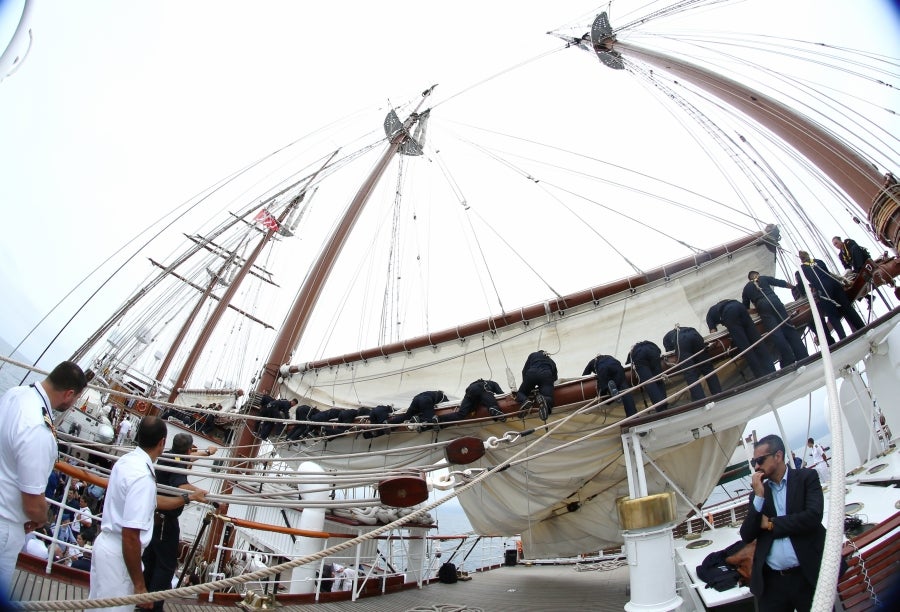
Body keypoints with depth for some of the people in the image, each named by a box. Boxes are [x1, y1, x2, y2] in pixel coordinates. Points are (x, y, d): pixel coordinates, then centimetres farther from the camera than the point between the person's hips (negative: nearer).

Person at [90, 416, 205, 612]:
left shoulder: (127, 460, 0)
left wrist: (188, 498, 24)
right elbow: (130, 537, -28)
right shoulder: (143, 476, -28)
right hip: (118, 555, -9)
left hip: (107, 544, 9)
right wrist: (140, 586, -20)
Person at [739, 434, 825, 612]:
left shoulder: (806, 477, 1)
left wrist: (771, 524, -5)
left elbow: (813, 516, -14)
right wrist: (759, 496, -7)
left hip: (808, 576, -3)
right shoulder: (758, 492, 10)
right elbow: (746, 536, 2)